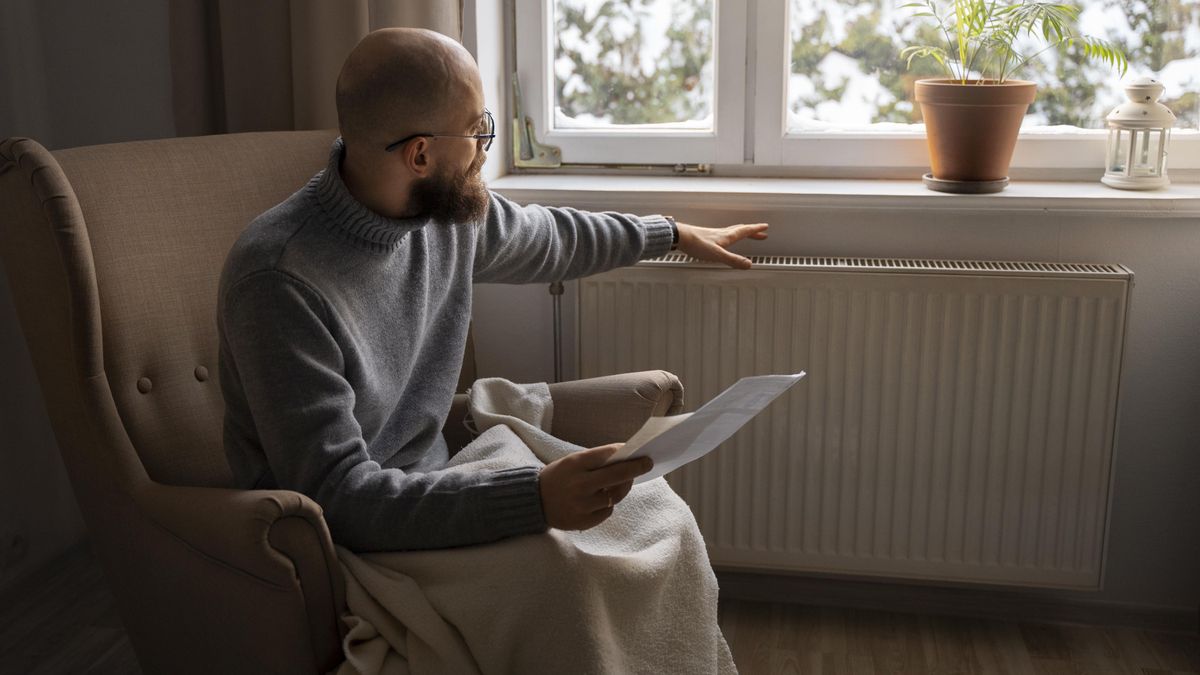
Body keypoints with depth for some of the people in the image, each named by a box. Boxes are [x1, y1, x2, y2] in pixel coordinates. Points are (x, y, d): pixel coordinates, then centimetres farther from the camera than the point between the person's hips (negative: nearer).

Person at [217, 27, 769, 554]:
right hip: (348, 541, -7)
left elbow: (550, 238, 20)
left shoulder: (451, 209, -3)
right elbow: (338, 496, -30)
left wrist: (674, 233, 31)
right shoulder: (281, 283, -27)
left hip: (429, 491, 7)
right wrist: (535, 498, -39)